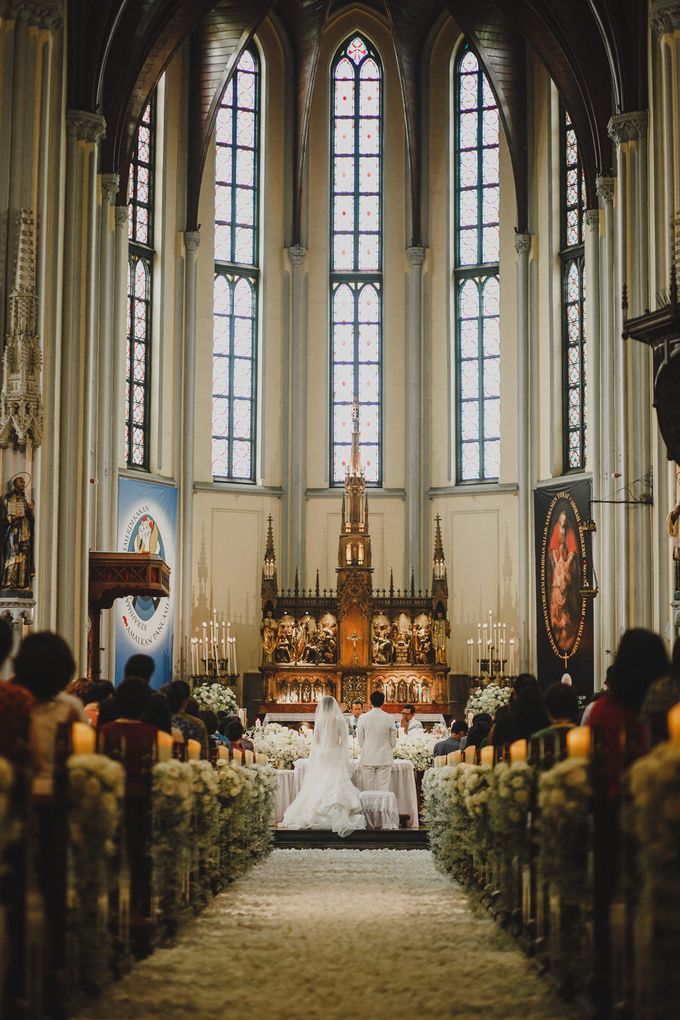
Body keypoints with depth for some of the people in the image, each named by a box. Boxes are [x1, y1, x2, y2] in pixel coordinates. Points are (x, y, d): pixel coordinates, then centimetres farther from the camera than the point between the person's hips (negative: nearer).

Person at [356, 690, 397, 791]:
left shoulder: (363, 718, -5)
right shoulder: (389, 718, -5)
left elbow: (360, 740, 3)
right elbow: (393, 741, 3)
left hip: (367, 758, 0)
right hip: (385, 759, 0)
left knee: (368, 789, 4)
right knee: (383, 788, 2)